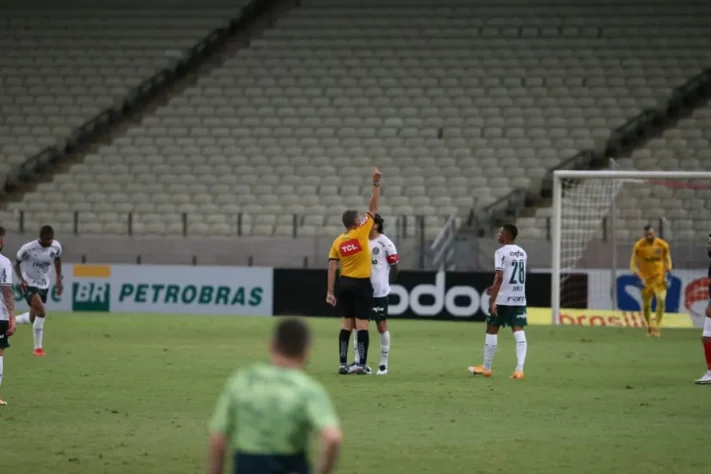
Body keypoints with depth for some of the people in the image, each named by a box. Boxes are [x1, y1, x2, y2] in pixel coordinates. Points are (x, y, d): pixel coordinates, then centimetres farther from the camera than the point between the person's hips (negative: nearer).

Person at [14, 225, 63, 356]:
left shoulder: (56, 247, -10)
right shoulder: (28, 248, -23)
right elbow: (17, 263, -8)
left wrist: (59, 280, 9)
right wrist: (21, 279, -23)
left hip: (44, 285, 6)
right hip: (29, 284, -6)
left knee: (32, 318, 9)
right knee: (41, 312, -23)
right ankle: (38, 347, -9)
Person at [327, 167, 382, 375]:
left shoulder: (337, 242, 3)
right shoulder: (361, 233, -10)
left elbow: (332, 268, 0)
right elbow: (373, 208, -7)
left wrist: (330, 292, 4)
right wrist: (376, 183, -3)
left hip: (345, 283, 5)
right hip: (361, 284, -5)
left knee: (347, 323, 10)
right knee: (362, 324, -5)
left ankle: (343, 364, 8)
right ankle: (362, 364, -8)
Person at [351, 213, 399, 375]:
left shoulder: (385, 243, -9)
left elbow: (395, 266, -4)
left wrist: (385, 283, 3)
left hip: (379, 292, -5)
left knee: (382, 325, 2)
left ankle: (384, 363, 8)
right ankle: (358, 360, 10)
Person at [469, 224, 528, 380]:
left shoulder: (501, 252, -10)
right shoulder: (522, 253, 13)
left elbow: (500, 277, -18)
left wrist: (493, 300, -19)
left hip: (503, 299, -6)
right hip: (519, 299, 6)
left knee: (492, 330, 9)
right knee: (519, 332, -2)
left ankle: (486, 368, 20)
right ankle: (519, 370, -16)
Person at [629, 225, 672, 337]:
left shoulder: (663, 245, -6)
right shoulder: (638, 246, -10)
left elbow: (667, 260, 10)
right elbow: (633, 264, -5)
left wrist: (667, 272, -5)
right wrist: (639, 278, -16)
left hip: (659, 277, 0)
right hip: (645, 279, 0)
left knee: (661, 300, -20)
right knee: (646, 305, 5)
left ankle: (657, 326, -12)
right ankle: (649, 327, 28)